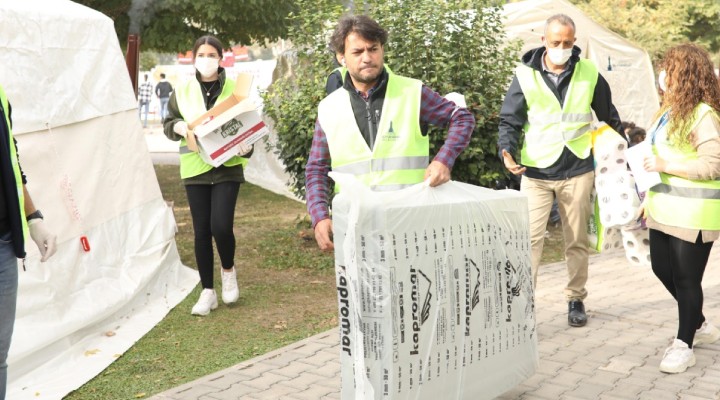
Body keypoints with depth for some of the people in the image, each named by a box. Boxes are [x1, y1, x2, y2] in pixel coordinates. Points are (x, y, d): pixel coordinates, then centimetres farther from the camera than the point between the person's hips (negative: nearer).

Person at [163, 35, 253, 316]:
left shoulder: (234, 89, 1)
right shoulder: (182, 92, 6)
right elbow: (167, 124, 15)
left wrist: (246, 147, -16)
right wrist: (178, 126, -8)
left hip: (227, 167, -2)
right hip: (195, 168, 2)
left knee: (221, 226, -14)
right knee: (202, 231, 6)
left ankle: (228, 270, 18)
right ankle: (207, 292, 18)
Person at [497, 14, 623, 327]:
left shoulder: (589, 73, 2)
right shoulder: (525, 75, -3)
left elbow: (609, 117, 14)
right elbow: (510, 120, -1)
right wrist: (507, 151, -18)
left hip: (578, 171, 2)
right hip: (536, 172, -2)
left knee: (577, 240, 11)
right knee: (530, 238, -8)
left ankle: (576, 299, 25)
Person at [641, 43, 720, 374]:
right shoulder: (672, 110, 12)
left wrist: (665, 165, -20)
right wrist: (650, 198, 18)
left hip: (693, 212, -10)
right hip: (665, 207, 10)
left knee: (686, 278, 1)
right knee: (662, 268, 17)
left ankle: (684, 345, 17)